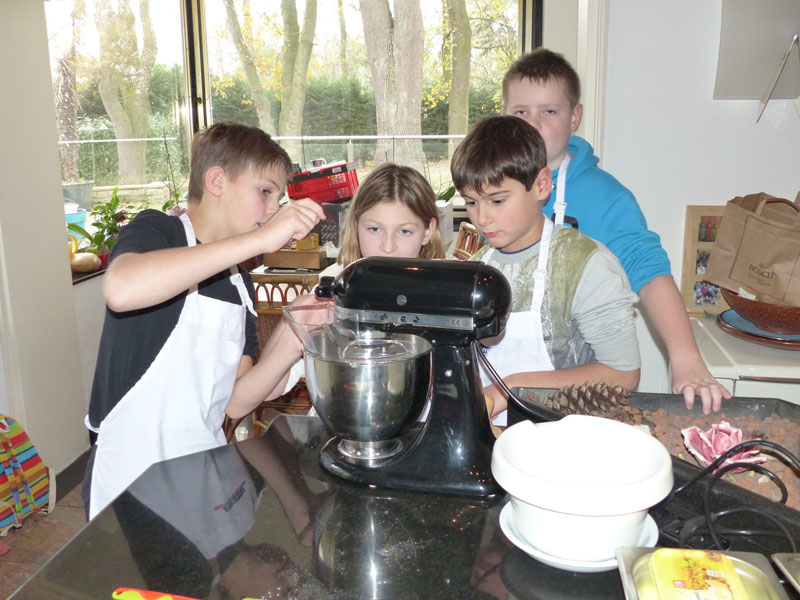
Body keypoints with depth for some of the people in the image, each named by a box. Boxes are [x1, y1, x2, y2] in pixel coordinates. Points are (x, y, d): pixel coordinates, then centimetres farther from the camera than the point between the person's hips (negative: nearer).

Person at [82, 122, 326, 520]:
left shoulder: (239, 283, 9)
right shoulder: (155, 230, -10)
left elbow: (235, 402, 1)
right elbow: (122, 290, -36)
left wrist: (289, 341, -15)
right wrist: (259, 239, -34)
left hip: (205, 475, 6)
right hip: (132, 484, -6)